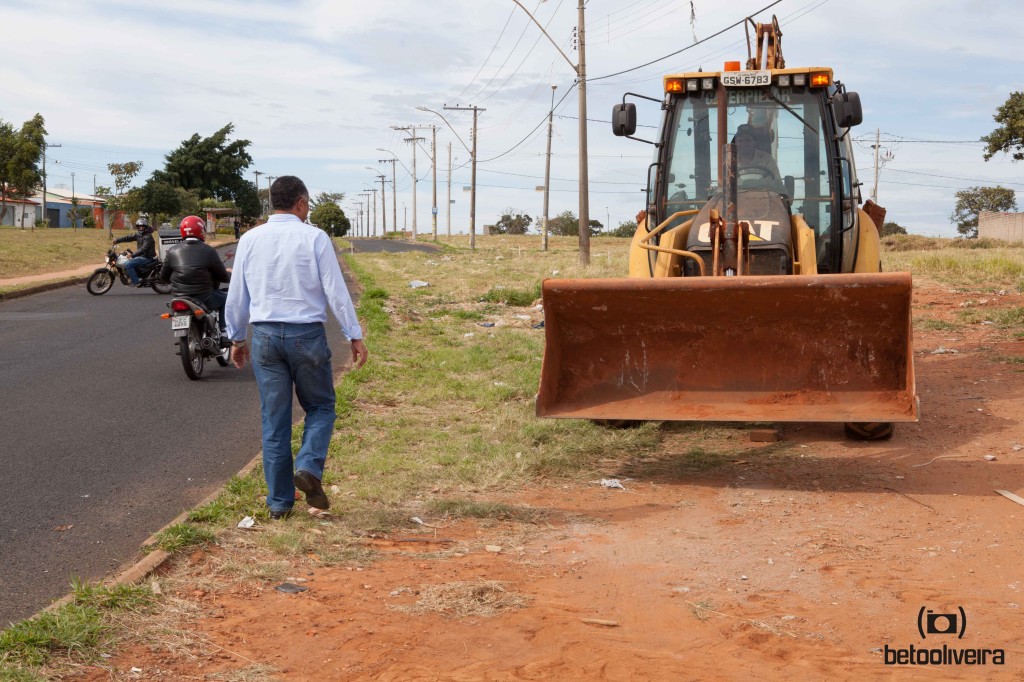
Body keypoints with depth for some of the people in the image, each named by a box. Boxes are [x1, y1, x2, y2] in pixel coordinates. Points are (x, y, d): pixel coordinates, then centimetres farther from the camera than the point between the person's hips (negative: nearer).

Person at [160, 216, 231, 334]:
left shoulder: (173, 252, -1)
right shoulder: (208, 251, -10)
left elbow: (163, 277, 8)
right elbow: (223, 276, -4)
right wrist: (231, 275, 20)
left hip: (179, 298, 4)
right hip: (204, 300, -4)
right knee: (226, 298, 22)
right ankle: (225, 331, 15)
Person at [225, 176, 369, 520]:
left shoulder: (250, 240, 5)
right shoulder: (315, 238, -5)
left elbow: (237, 295, 10)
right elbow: (336, 291, -8)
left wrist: (236, 339, 21)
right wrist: (355, 337, -3)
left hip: (265, 336, 3)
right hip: (307, 335, -3)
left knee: (274, 419, 8)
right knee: (320, 407, 14)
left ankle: (279, 501, 11)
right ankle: (309, 467, -10)